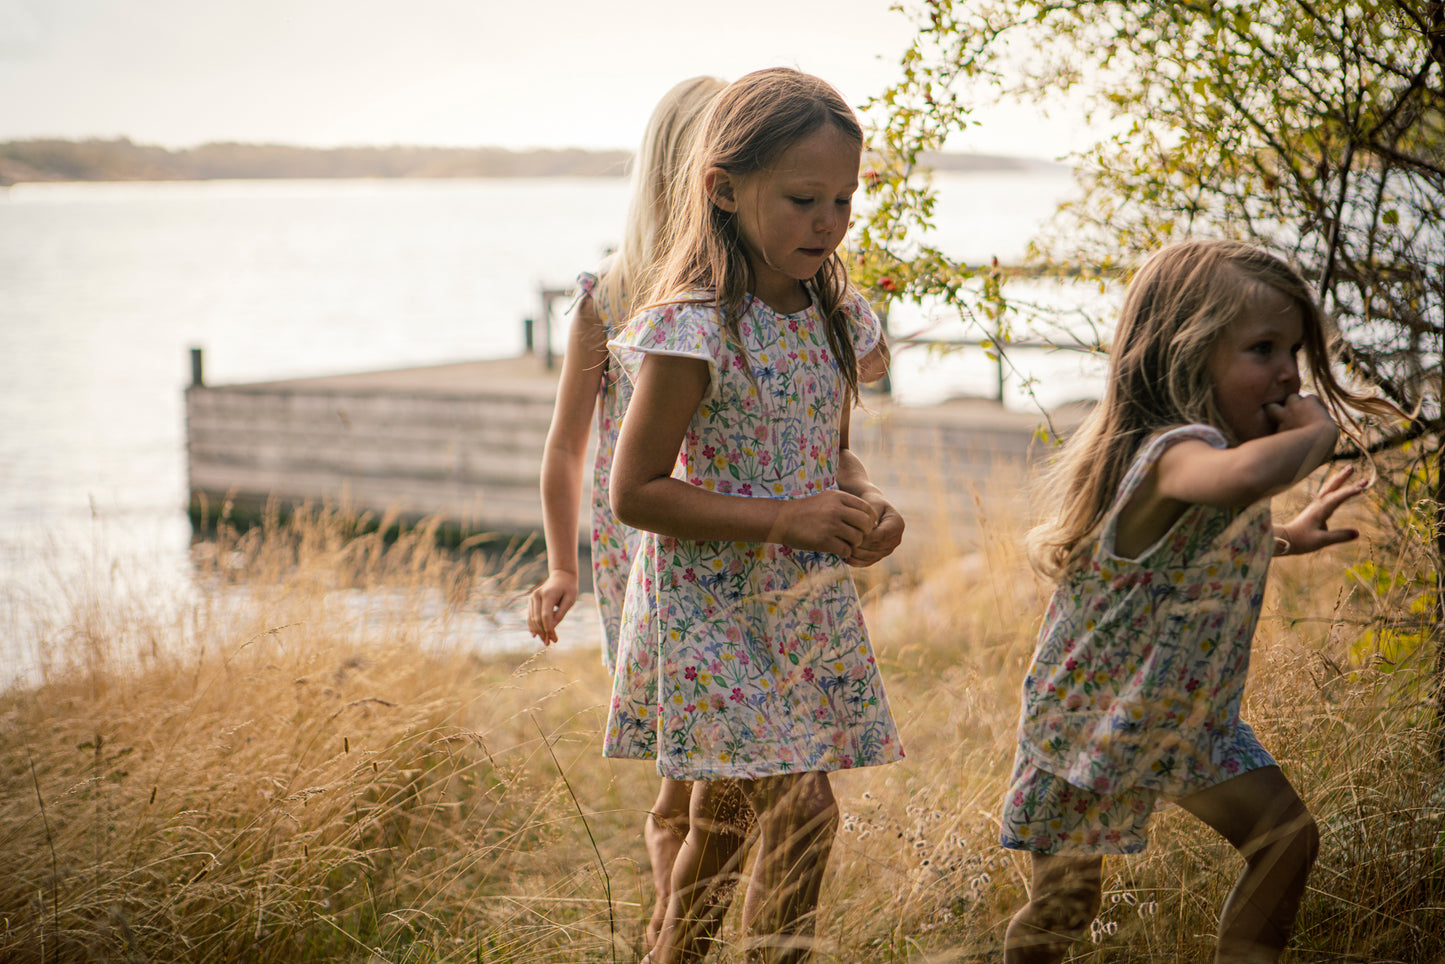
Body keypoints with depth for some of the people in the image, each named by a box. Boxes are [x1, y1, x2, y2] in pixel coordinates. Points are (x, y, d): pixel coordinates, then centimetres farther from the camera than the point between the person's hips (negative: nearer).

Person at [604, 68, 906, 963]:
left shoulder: (836, 317, 4)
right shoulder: (695, 329, -18)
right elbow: (637, 491, -17)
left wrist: (865, 501, -6)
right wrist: (786, 520, -22)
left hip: (808, 601, 7)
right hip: (713, 604, -7)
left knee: (725, 818, 15)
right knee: (802, 811, -12)